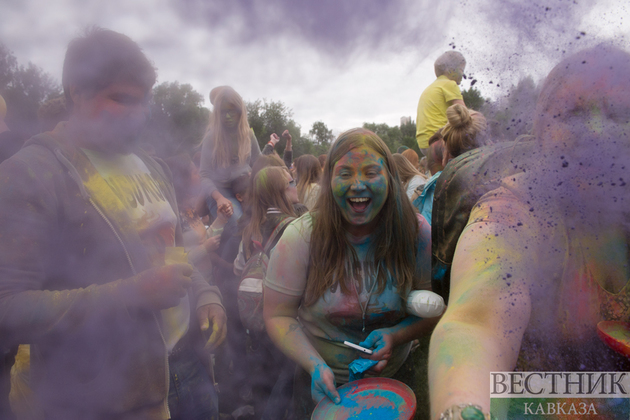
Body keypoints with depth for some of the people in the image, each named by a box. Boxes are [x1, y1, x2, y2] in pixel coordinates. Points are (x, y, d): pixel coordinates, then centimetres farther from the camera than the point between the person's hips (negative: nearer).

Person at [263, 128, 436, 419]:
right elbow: (278, 315, -15)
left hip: (393, 376, 2)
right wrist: (316, 366, -28)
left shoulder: (417, 234, -17)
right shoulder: (302, 237, -21)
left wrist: (396, 335, -24)